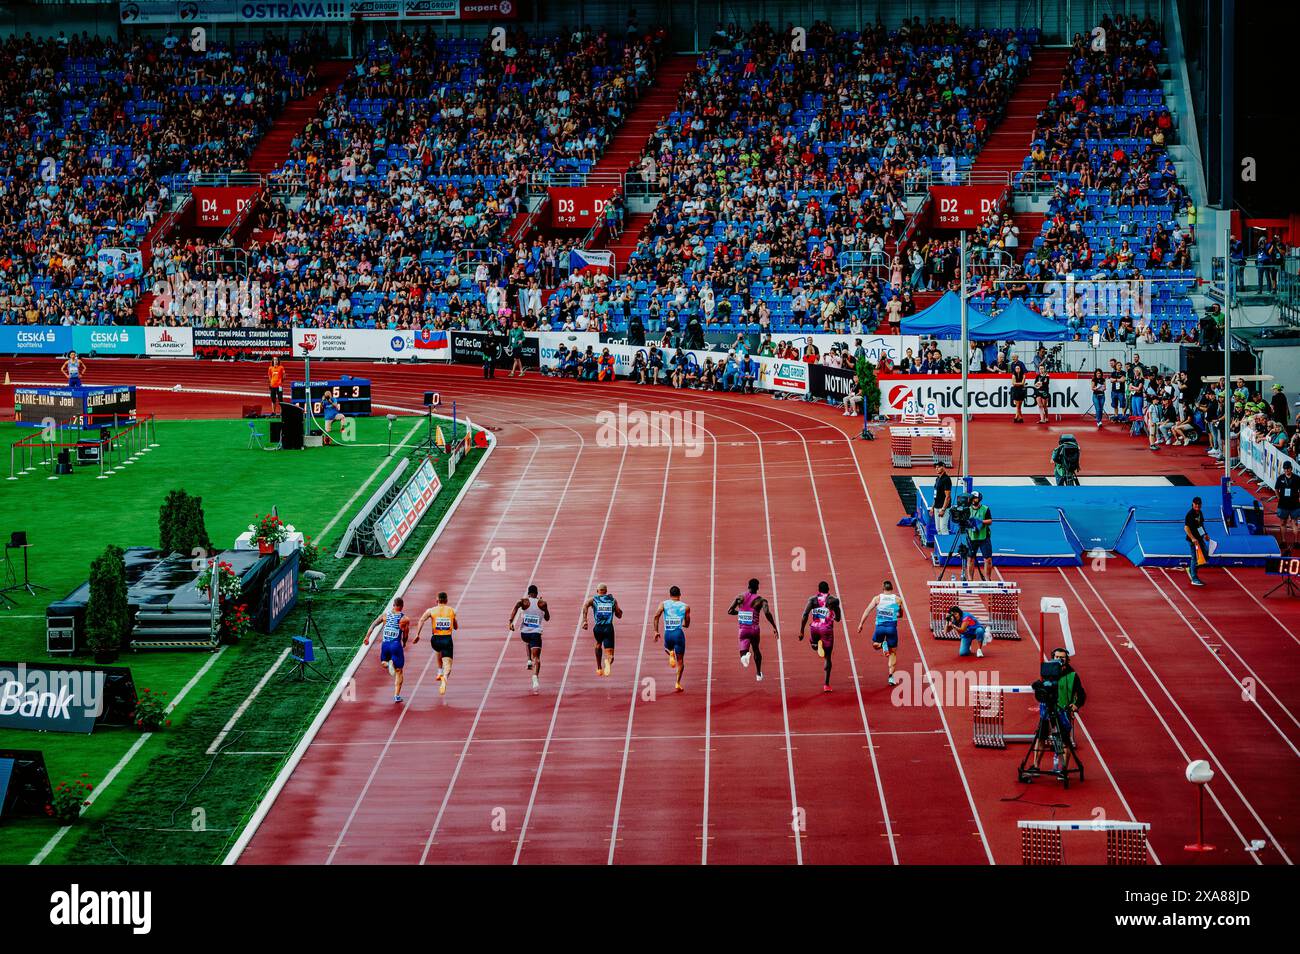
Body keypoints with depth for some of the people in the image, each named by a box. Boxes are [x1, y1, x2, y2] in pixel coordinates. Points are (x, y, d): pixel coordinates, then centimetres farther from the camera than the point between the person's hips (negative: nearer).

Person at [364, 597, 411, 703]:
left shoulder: (385, 615, 6)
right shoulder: (405, 619, -2)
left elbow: (373, 625, -2)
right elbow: (405, 635, 1)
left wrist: (367, 637, -2)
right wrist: (404, 643, 21)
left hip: (385, 644, 2)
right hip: (396, 645, -2)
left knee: (383, 663, 28)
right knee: (399, 672, 7)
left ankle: (388, 664, -9)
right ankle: (397, 695, 1)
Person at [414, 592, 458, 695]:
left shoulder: (431, 610, 3)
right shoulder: (452, 611, 8)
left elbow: (421, 620, -13)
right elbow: (456, 627, 17)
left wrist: (417, 634, -12)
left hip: (436, 639, 1)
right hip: (447, 640, -1)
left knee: (438, 651, 39)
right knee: (447, 665, -5)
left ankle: (440, 672, 38)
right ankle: (444, 679, -37)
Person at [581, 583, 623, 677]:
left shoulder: (593, 599, 9)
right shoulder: (613, 600, 13)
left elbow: (585, 606, -12)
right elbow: (619, 615, 17)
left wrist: (584, 620, -15)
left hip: (598, 628, 1)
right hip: (609, 628, -1)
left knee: (598, 644, 34)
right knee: (609, 654, -3)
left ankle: (599, 668, 35)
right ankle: (608, 662, -40)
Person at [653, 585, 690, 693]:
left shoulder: (664, 604, 6)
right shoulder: (685, 607, 8)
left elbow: (656, 616, -9)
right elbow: (687, 625, 12)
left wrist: (656, 631, -6)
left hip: (668, 634, 1)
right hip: (679, 633, -1)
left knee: (667, 648, 35)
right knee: (680, 660, 7)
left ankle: (671, 654, -1)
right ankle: (678, 684, -2)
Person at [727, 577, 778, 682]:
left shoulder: (740, 598, 4)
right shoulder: (761, 600, -5)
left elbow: (730, 611, 1)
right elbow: (767, 613, -20)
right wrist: (775, 628, -15)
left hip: (742, 629, 0)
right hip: (754, 629, 0)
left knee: (744, 649, 0)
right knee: (756, 649, 24)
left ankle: (745, 655, -39)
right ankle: (758, 674, 36)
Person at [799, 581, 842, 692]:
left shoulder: (813, 599, 4)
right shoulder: (833, 600, 1)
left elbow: (805, 615, -7)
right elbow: (838, 619, 4)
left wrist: (801, 631, -4)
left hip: (815, 628, 1)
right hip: (827, 629, -1)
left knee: (813, 644, 35)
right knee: (828, 658, 6)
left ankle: (817, 644, -5)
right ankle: (826, 684, -3)